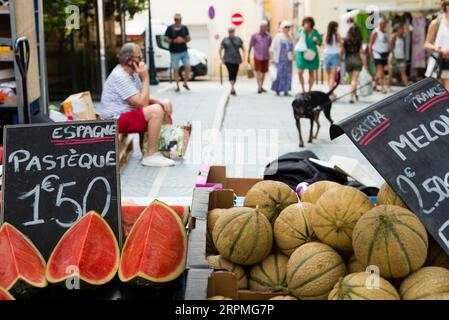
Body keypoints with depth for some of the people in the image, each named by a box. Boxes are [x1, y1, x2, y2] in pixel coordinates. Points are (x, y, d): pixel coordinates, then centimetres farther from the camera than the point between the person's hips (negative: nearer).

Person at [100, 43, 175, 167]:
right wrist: (145, 78, -19)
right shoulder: (119, 77, -22)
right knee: (156, 110, -28)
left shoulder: (132, 73, 9)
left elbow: (143, 97, 12)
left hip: (129, 113, 11)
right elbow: (142, 103, -25)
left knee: (165, 106, 8)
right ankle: (151, 156, -22)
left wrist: (160, 101, -7)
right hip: (117, 120, -10)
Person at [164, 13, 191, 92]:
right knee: (176, 69, 1)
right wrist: (174, 40, -17)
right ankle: (177, 86, 10)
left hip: (184, 51, 2)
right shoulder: (170, 29, -2)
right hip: (174, 52, -2)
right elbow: (166, 39, -3)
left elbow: (189, 38, 9)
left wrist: (184, 40, -13)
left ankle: (185, 83, 16)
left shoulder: (184, 28, 6)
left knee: (188, 67, -3)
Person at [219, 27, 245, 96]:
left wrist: (242, 57, 1)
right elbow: (220, 49, 7)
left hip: (236, 60, 2)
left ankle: (232, 88, 19)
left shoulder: (238, 39, 6)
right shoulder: (225, 40, 3)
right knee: (231, 72, -18)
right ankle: (233, 88, -25)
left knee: (235, 74, 4)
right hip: (228, 60, -2)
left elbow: (242, 48, 12)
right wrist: (221, 58, -3)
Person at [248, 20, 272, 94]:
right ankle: (259, 87, -16)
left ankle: (261, 87, 20)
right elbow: (250, 46, 3)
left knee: (263, 72, 9)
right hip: (257, 57, -3)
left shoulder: (268, 36, 5)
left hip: (266, 57, 3)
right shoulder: (254, 36, -1)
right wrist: (248, 56, 2)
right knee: (258, 72, -10)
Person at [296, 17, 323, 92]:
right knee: (300, 72, -11)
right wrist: (303, 30, -24)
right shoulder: (301, 30, -1)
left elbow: (320, 43, 9)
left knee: (311, 73, 7)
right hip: (302, 53, -2)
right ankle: (303, 89, 5)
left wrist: (316, 40, -11)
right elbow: (298, 38, -17)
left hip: (312, 54, 2)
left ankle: (309, 90, 17)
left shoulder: (315, 31, 3)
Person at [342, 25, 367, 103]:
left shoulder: (345, 41, -2)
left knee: (352, 79, 17)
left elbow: (342, 52, 1)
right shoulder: (359, 41, -5)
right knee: (354, 80, -1)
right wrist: (364, 64, 1)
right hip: (357, 61, -2)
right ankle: (352, 96, -11)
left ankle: (355, 94, 29)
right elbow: (361, 53, -4)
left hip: (348, 61, 2)